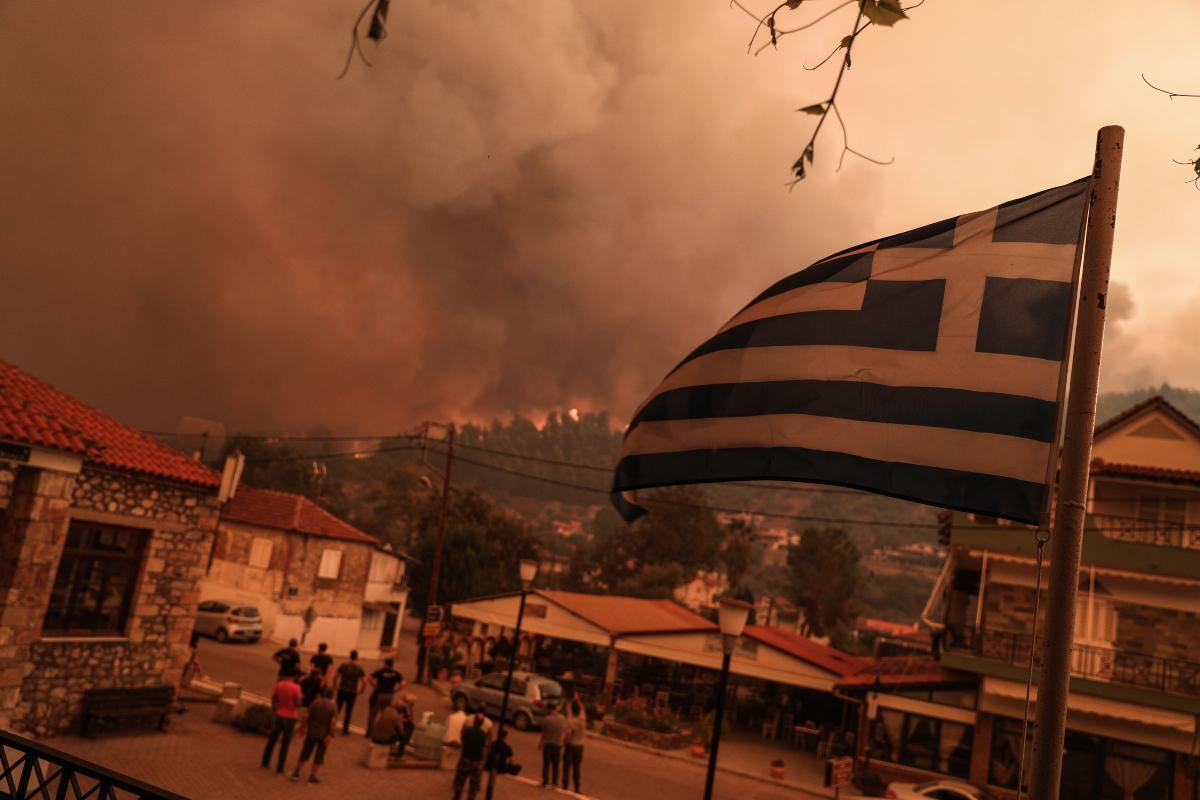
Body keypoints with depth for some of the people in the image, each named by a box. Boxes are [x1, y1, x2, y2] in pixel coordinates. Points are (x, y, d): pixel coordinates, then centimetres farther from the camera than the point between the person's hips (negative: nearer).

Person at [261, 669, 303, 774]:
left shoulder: (279, 685, -4)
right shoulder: (296, 687, -18)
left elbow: (273, 699, 6)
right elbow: (298, 703, -16)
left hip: (279, 715, 4)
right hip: (290, 717, -4)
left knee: (272, 739, 20)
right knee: (285, 743, 6)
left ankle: (265, 761, 27)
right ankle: (280, 767, 9)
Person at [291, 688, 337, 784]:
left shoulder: (315, 703, -4)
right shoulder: (333, 707, -10)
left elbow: (307, 716, -6)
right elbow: (333, 722, -18)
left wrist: (304, 727, 3)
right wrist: (330, 735, -16)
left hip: (312, 733, 2)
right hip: (324, 735, -2)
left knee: (305, 753, 15)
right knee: (319, 756, 11)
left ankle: (296, 773, 21)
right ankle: (312, 776, 13)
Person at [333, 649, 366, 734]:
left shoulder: (344, 665, -2)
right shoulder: (359, 668, -5)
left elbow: (336, 676, -5)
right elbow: (364, 680, -11)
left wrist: (335, 686, 6)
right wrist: (361, 689, 3)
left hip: (342, 690, 1)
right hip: (352, 692, -1)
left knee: (337, 708, 15)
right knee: (348, 711, 9)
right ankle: (345, 729, 12)